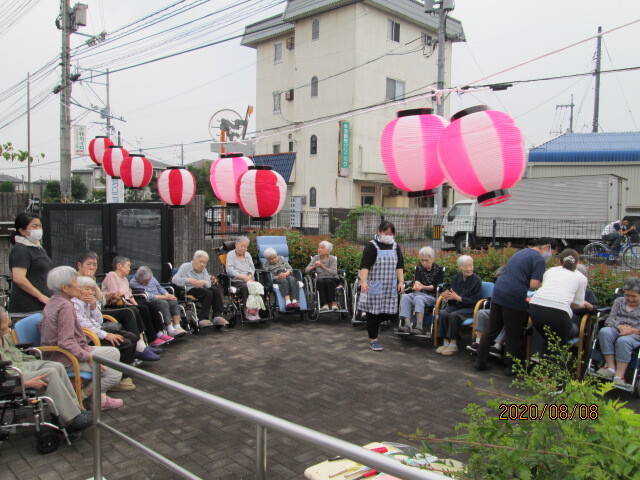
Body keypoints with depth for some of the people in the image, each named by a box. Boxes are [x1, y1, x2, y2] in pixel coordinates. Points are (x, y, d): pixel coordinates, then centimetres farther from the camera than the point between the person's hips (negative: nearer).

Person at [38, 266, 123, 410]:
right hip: (66, 359, -11)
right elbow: (66, 343, -27)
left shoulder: (53, 302, 9)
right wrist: (89, 358, -19)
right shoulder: (65, 307, -22)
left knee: (113, 352, 13)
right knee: (114, 374, -15)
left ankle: (100, 397, 10)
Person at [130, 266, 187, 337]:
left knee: (173, 301, -22)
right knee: (164, 303, -34)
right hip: (148, 302, -7)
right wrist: (164, 297, -18)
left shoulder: (151, 278, 12)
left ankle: (177, 327, -28)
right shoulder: (133, 283, -10)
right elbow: (147, 296, -17)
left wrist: (167, 294, -1)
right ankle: (170, 330, -36)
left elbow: (159, 287, 21)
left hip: (160, 298, 7)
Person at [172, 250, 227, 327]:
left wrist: (204, 282, -19)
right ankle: (202, 319, -34)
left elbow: (209, 284, 6)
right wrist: (188, 280, -27)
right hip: (189, 290, -6)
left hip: (201, 289, 6)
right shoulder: (185, 267, 4)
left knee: (216, 291, -23)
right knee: (208, 293, -31)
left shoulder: (204, 270, 21)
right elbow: (174, 279, -12)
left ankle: (218, 316, -26)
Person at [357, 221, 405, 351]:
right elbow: (364, 265, -14)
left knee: (389, 313, 5)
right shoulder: (372, 246, -6)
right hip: (374, 286, -5)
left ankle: (374, 325, 33)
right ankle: (373, 339, 11)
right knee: (373, 312, 0)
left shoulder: (395, 247, 12)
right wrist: (363, 281, -26)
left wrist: (401, 282, 2)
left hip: (390, 287, 5)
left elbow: (400, 266, 12)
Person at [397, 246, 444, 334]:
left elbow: (437, 286, -3)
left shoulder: (439, 269, 6)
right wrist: (416, 284, -22)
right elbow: (416, 280, 2)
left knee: (418, 298, -36)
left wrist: (424, 287, -15)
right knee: (405, 297, -27)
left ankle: (419, 327, -44)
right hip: (418, 293, 4)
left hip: (432, 296, -4)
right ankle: (407, 325, -40)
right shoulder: (419, 268, 18)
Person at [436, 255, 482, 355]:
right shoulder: (455, 278, 9)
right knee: (442, 314, -27)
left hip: (469, 308, -4)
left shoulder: (476, 280, -6)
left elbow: (475, 300, -9)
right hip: (454, 305, 4)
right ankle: (445, 343, -18)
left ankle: (453, 345, -20)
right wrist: (448, 296, -13)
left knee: (453, 316, -32)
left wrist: (458, 298, -18)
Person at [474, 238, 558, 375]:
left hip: (498, 293, 8)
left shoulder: (521, 252, 21)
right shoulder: (539, 259, -6)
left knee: (491, 330, 13)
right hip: (514, 298, -8)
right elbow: (534, 285, -15)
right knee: (513, 335, 6)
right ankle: (512, 367, 17)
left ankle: (480, 361, 18)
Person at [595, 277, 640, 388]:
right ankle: (611, 368, -31)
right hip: (616, 330, 4)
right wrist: (620, 326, -9)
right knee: (604, 332, -32)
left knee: (623, 341, -38)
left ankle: (619, 376, -37)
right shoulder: (619, 301, 25)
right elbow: (610, 319, 11)